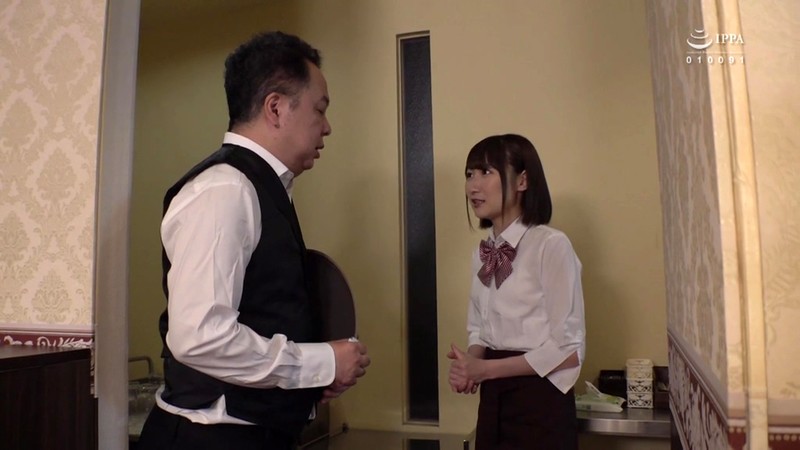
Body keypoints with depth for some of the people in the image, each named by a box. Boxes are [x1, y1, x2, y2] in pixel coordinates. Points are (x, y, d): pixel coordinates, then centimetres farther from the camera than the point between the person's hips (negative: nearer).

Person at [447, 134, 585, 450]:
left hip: (539, 402, -6)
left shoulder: (551, 245, -17)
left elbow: (568, 349, -16)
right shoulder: (482, 254, 5)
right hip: (492, 400, 6)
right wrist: (468, 365, -9)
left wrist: (485, 368, -15)